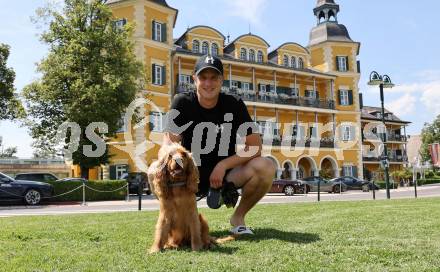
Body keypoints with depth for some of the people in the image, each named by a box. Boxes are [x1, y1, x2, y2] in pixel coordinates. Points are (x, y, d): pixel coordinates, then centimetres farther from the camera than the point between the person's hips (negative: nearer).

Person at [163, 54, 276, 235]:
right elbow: (169, 147, -15)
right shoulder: (182, 103, -9)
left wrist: (223, 165, -21)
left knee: (266, 167, -26)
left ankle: (238, 216, 0)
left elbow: (254, 148, -11)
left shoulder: (234, 105, -7)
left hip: (225, 173, 1)